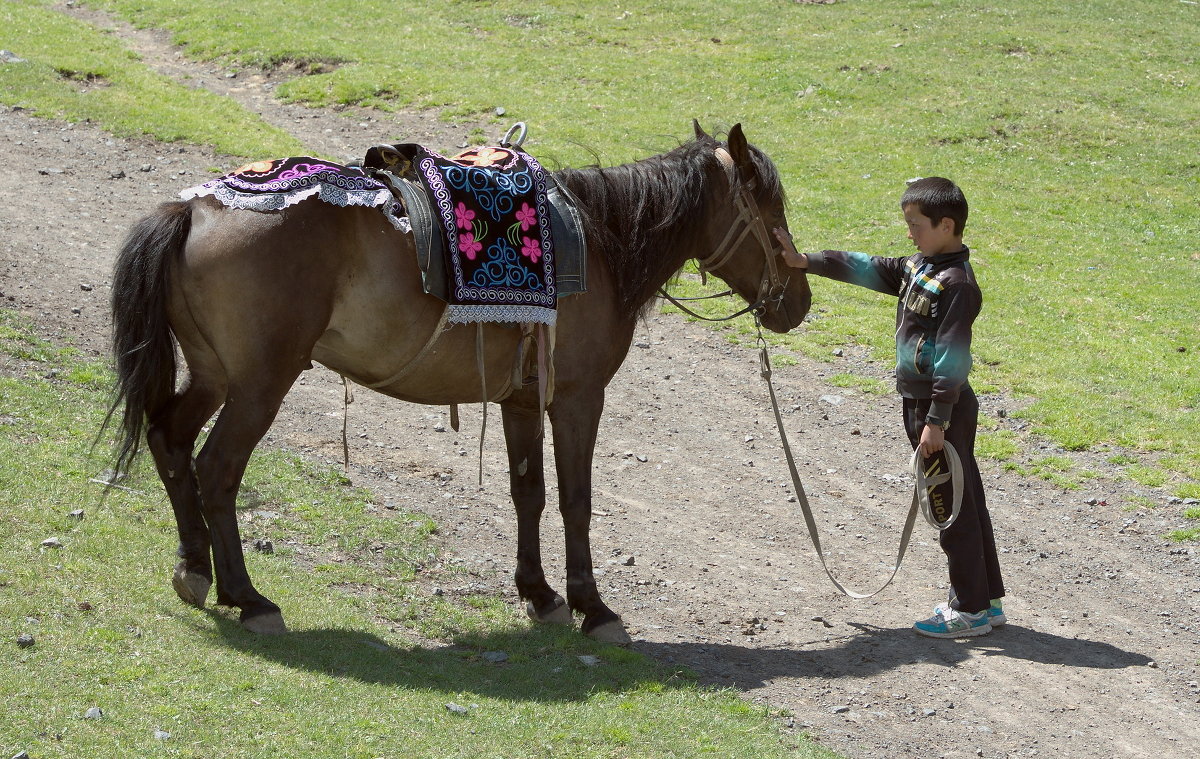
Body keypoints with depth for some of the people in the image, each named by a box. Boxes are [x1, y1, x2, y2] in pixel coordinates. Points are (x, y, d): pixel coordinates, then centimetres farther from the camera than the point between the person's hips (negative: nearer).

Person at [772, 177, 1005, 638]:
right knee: (962, 502, 15)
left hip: (943, 407, -10)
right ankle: (986, 599, 23)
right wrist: (804, 262, 5)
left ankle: (971, 610, 4)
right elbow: (865, 269, 13)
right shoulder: (918, 267, 9)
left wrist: (937, 420, -24)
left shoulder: (956, 284, -19)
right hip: (922, 404, 10)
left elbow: (951, 360, -23)